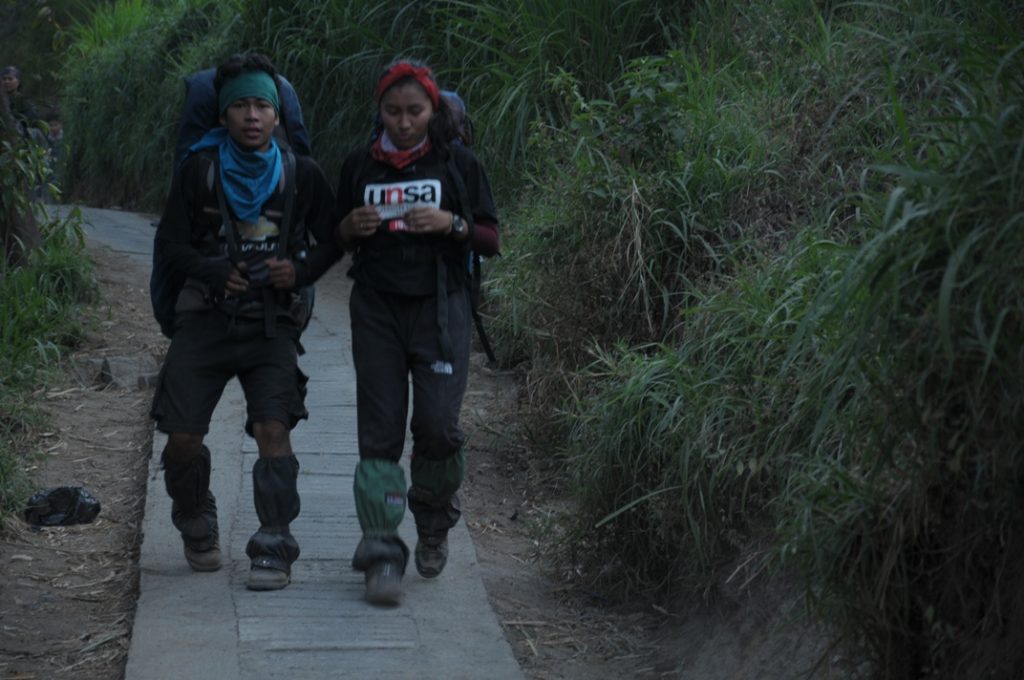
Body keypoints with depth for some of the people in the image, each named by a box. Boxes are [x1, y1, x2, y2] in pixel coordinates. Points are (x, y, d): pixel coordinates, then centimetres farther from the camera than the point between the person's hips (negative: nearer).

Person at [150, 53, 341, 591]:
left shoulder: (302, 175, 0)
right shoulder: (199, 170, 0)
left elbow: (330, 242, 11)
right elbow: (171, 244, 4)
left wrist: (300, 271, -9)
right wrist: (217, 272, -13)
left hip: (270, 324, -1)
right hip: (205, 318, 1)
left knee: (274, 430, -18)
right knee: (182, 438, -4)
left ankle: (274, 549, -8)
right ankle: (196, 527, 24)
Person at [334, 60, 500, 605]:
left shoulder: (457, 163, 5)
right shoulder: (360, 166, 10)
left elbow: (491, 240, 4)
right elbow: (338, 242, 16)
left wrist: (452, 224, -14)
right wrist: (351, 227, -6)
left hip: (439, 308, -1)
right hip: (376, 309, 2)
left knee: (438, 425, -9)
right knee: (380, 431, -4)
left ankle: (433, 520, 19)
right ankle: (382, 553, -3)